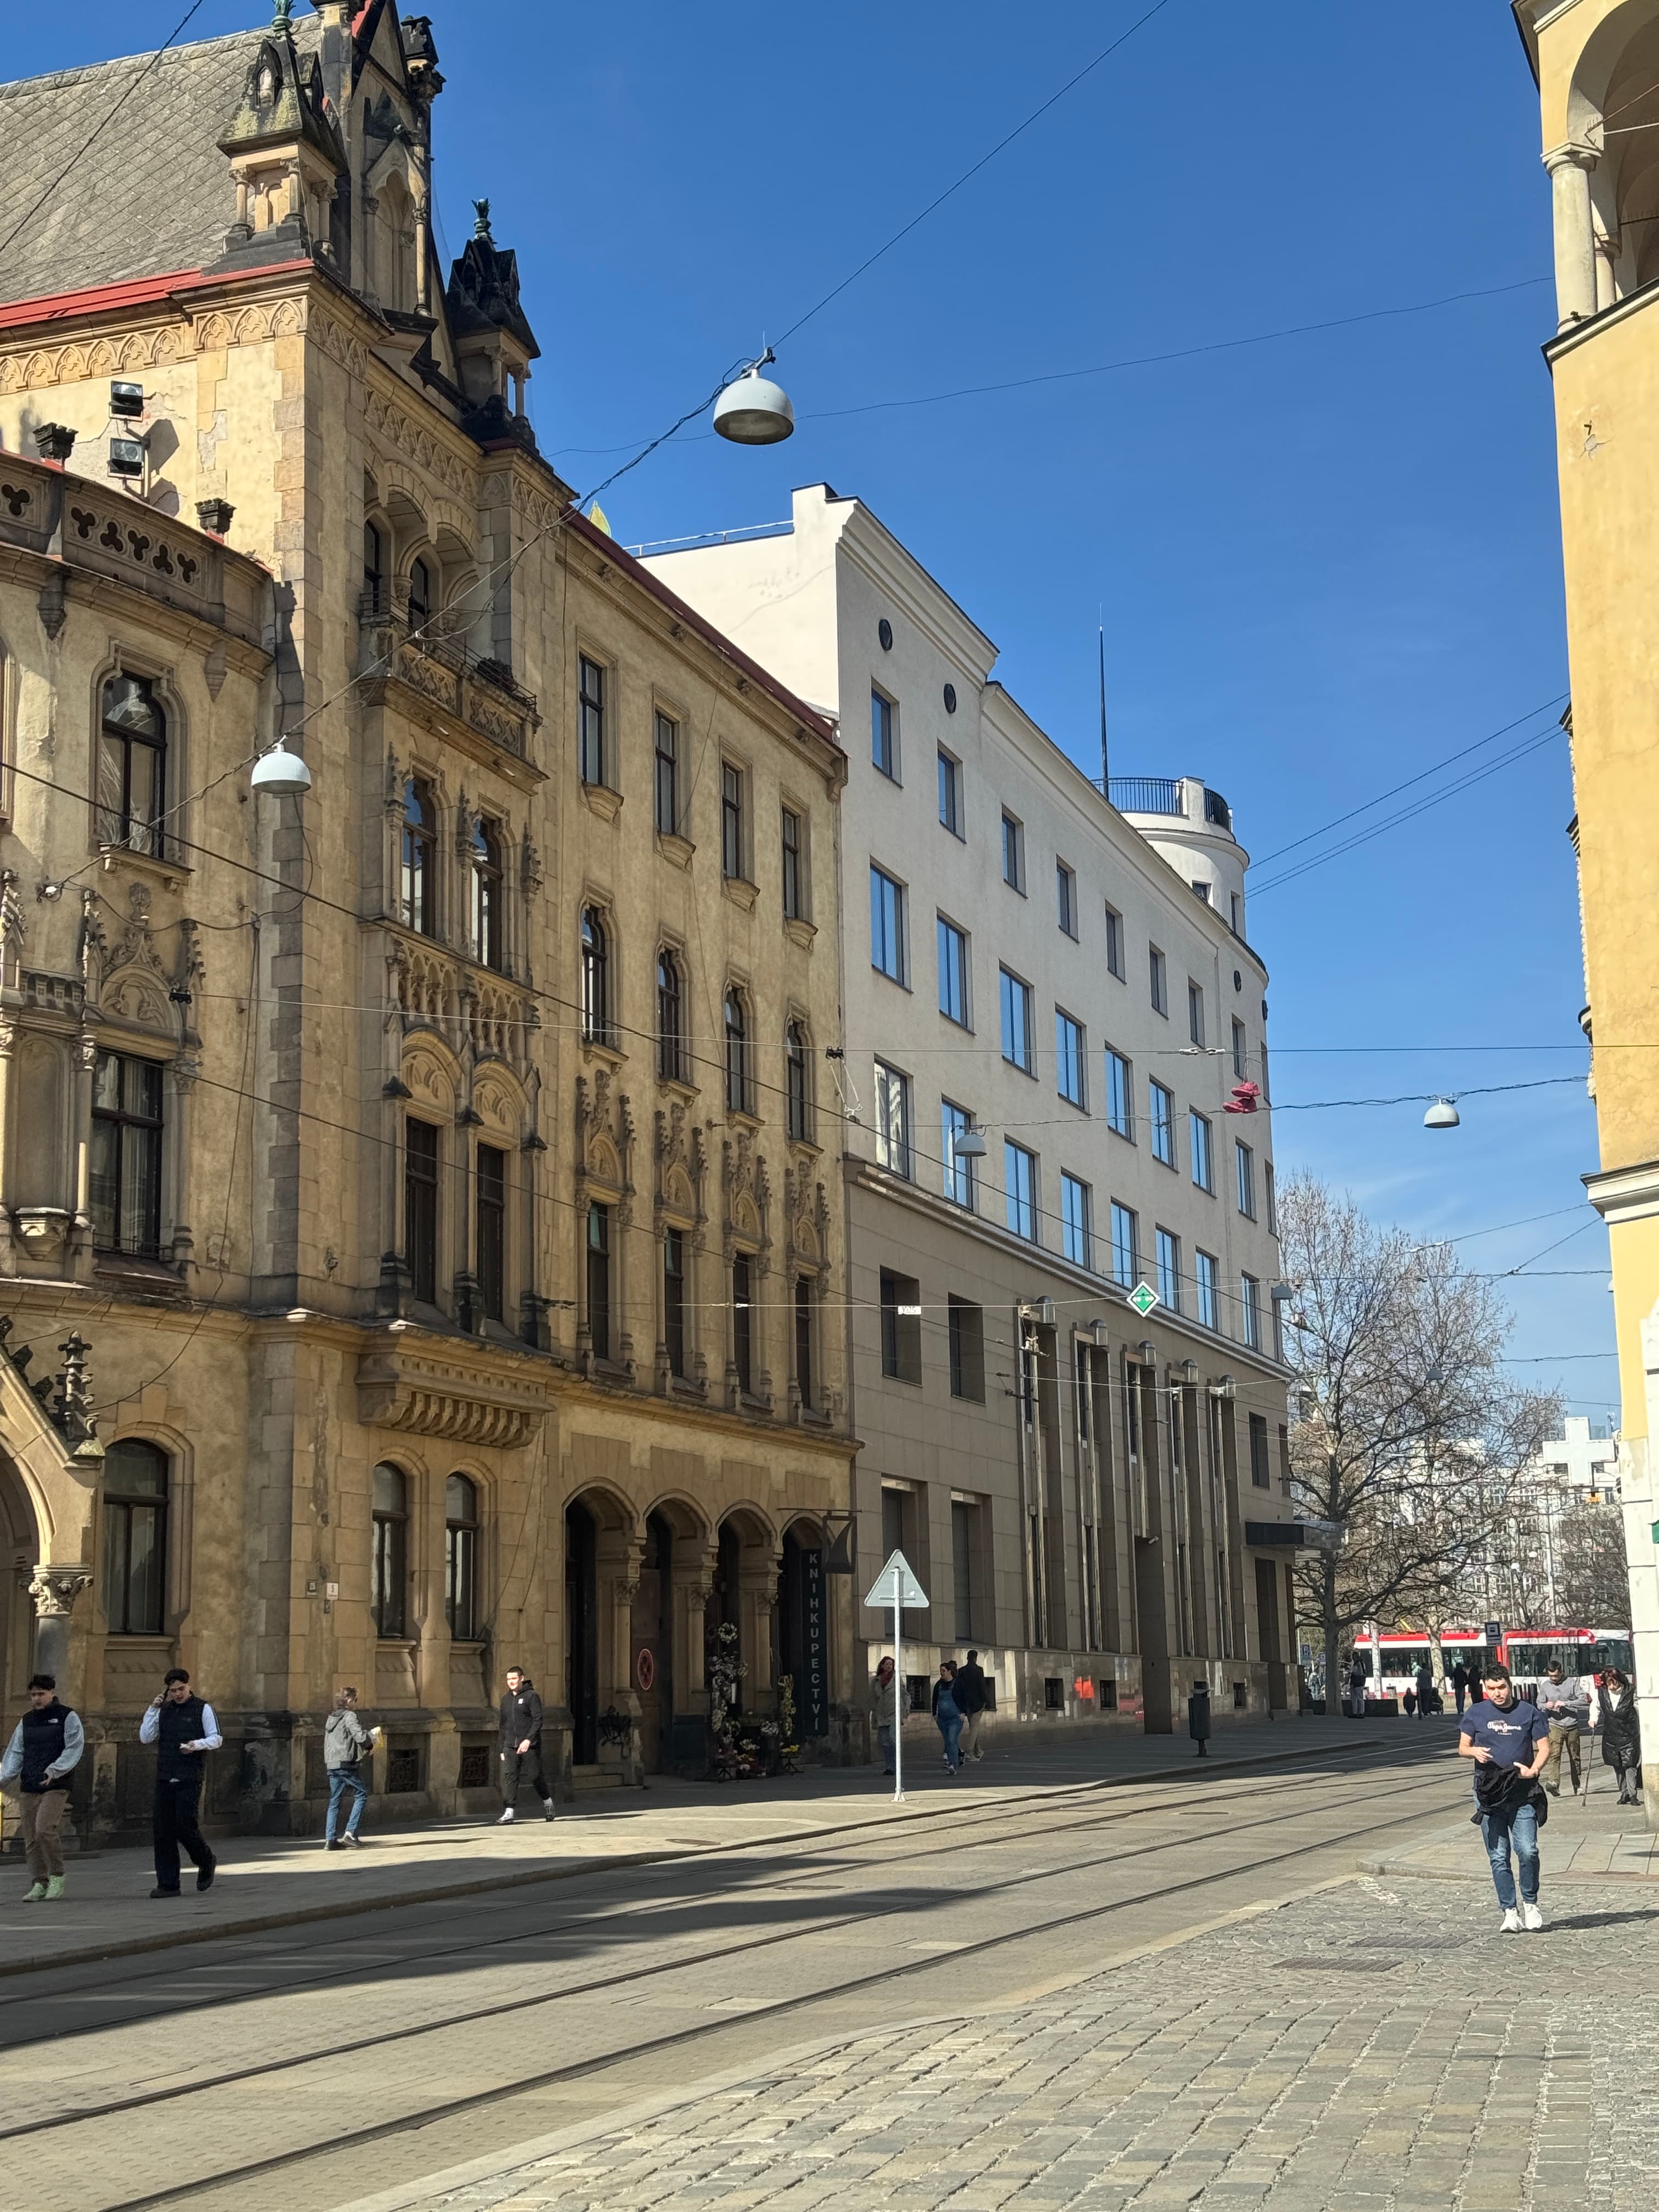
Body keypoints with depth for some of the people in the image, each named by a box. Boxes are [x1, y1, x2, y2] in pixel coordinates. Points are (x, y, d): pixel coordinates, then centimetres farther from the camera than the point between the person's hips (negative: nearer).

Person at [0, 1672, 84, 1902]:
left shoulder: (68, 1717, 1)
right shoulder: (26, 1721, 17)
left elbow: (74, 1749, -7)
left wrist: (54, 1771, -20)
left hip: (56, 1786, -6)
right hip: (29, 1788, 6)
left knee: (44, 1830, -19)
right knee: (31, 1839, 3)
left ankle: (57, 1878, -4)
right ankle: (40, 1883, 12)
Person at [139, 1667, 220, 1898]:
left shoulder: (202, 1708, 1)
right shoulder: (163, 1710, 13)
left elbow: (217, 1738, 0)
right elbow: (145, 1738, 7)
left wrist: (198, 1744, -20)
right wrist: (152, 1710, -1)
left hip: (190, 1779, -5)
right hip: (165, 1778, 5)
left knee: (185, 1825, -11)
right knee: (162, 1829, -1)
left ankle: (206, 1862, 17)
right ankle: (168, 1884, 4)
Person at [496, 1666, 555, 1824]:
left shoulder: (532, 1696, -4)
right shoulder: (506, 1700, 16)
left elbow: (538, 1721, -11)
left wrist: (528, 1740, -22)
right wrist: (503, 1749, 16)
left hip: (529, 1746, -5)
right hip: (510, 1746, 5)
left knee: (535, 1776, 4)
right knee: (509, 1777, -10)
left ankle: (548, 1802, 29)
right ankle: (509, 1812, -14)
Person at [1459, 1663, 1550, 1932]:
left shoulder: (1529, 1712, 6)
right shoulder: (1476, 1713, 8)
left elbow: (1544, 1747, 8)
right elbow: (1462, 1747, 13)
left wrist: (1533, 1769, -11)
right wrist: (1474, 1751, -10)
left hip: (1522, 1793, -1)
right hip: (1489, 1793, 1)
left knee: (1528, 1851, -10)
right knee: (1498, 1856, 1)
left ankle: (1530, 1904, 11)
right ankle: (1509, 1912, 9)